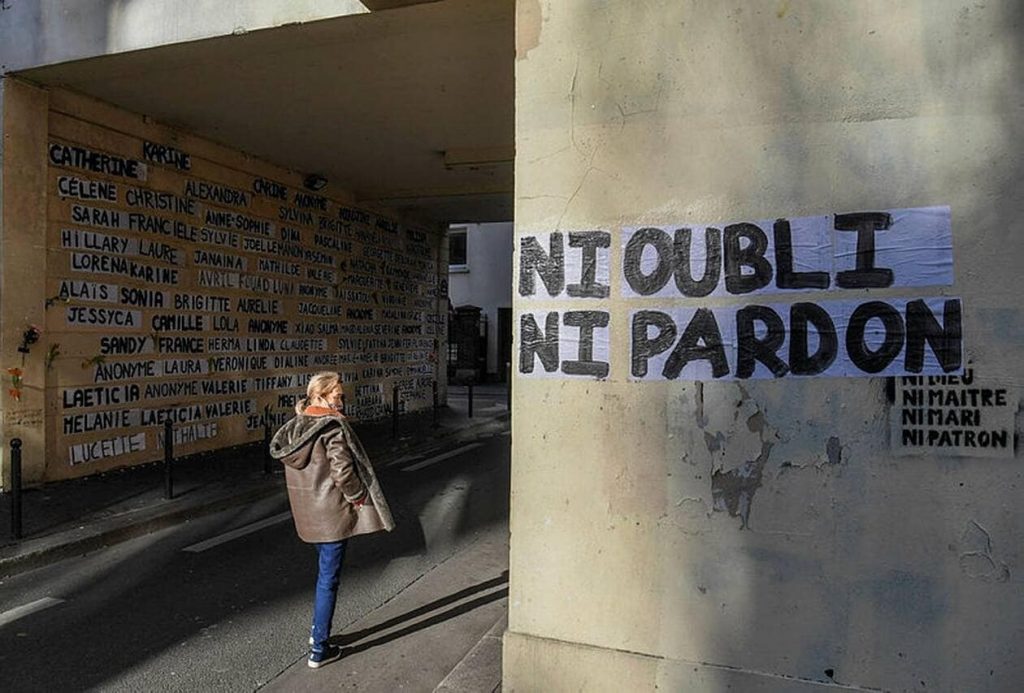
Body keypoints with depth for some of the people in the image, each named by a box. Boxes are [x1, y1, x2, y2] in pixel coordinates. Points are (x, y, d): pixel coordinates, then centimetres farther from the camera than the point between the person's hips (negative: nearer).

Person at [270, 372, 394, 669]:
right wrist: (358, 498, -11)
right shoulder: (334, 427, -18)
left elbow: (292, 468, 11)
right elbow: (343, 470, -25)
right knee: (329, 579, 4)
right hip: (332, 513, -8)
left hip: (306, 513, 8)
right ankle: (319, 649, 13)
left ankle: (317, 629, 36)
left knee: (325, 571, 25)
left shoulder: (294, 427, 6)